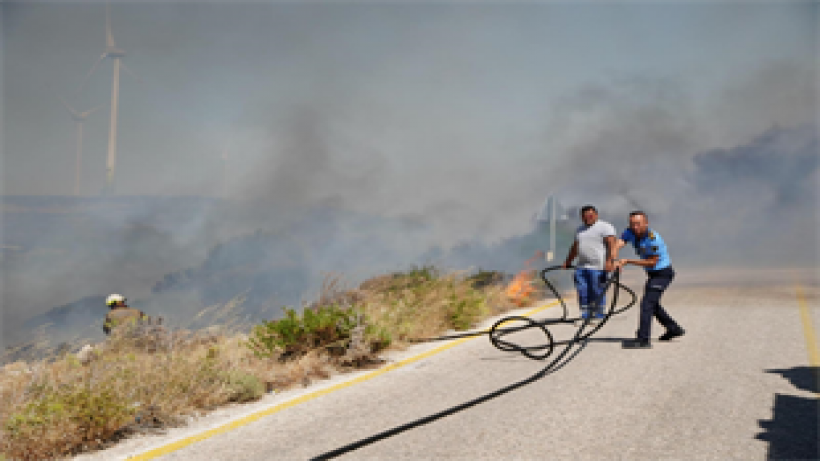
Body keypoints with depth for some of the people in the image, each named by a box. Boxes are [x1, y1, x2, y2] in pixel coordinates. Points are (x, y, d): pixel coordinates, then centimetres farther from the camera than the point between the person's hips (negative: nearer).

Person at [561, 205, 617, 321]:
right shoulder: (580, 229, 21)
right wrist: (567, 262, 28)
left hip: (598, 268, -7)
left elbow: (611, 245, -14)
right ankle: (585, 315, 10)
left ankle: (598, 315, 6)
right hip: (581, 267, 7)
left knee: (598, 293, -3)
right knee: (583, 293, 4)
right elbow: (575, 247, 29)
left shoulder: (605, 227, -3)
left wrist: (609, 261, -26)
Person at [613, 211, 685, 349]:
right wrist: (614, 261, -39)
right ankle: (674, 328, 38)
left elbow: (652, 262, -23)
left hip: (663, 273, -9)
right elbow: (618, 245, -20)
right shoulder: (630, 232, -6)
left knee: (647, 302, -18)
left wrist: (628, 261, -24)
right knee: (652, 302, 22)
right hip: (652, 274, 9)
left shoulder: (653, 239, -28)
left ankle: (642, 340, -20)